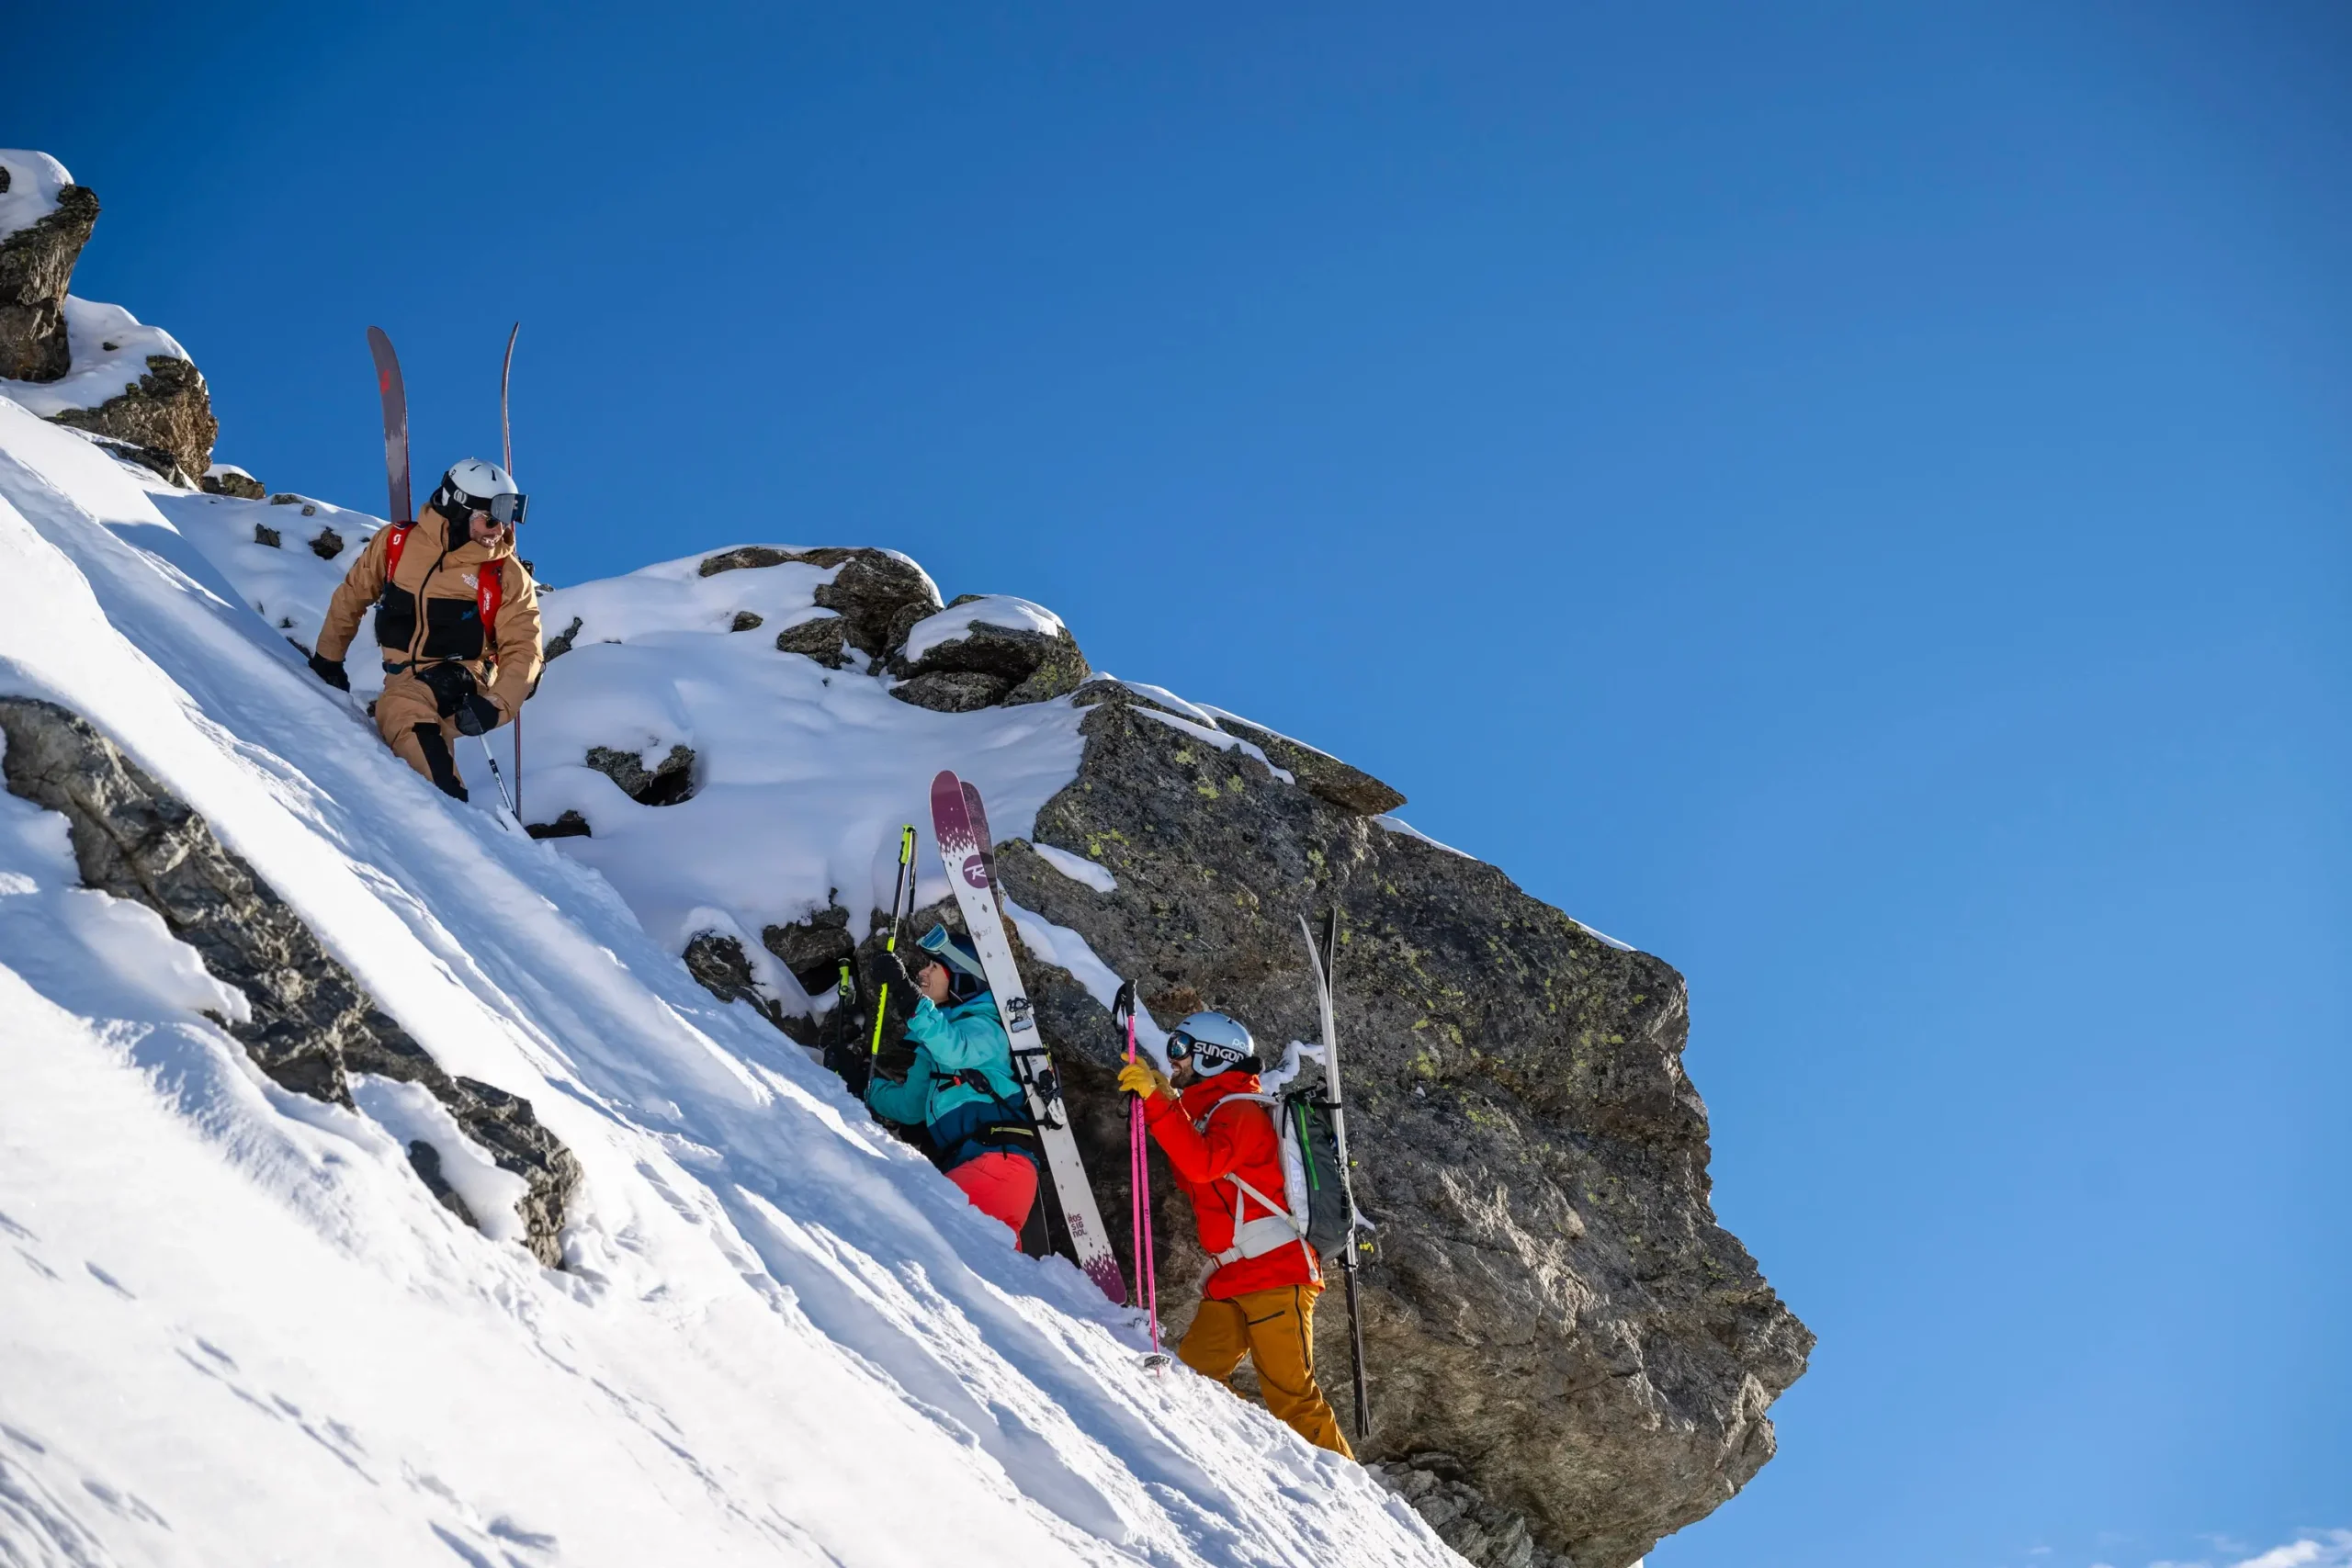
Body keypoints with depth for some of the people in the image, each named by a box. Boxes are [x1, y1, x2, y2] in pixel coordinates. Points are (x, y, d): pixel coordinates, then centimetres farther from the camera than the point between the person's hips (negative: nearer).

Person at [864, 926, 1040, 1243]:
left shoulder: (983, 1024, 5)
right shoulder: (932, 1043, 29)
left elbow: (954, 1051, -19)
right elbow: (910, 1107, 34)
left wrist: (908, 995, -24)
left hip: (999, 1160, -9)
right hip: (965, 1166, 9)